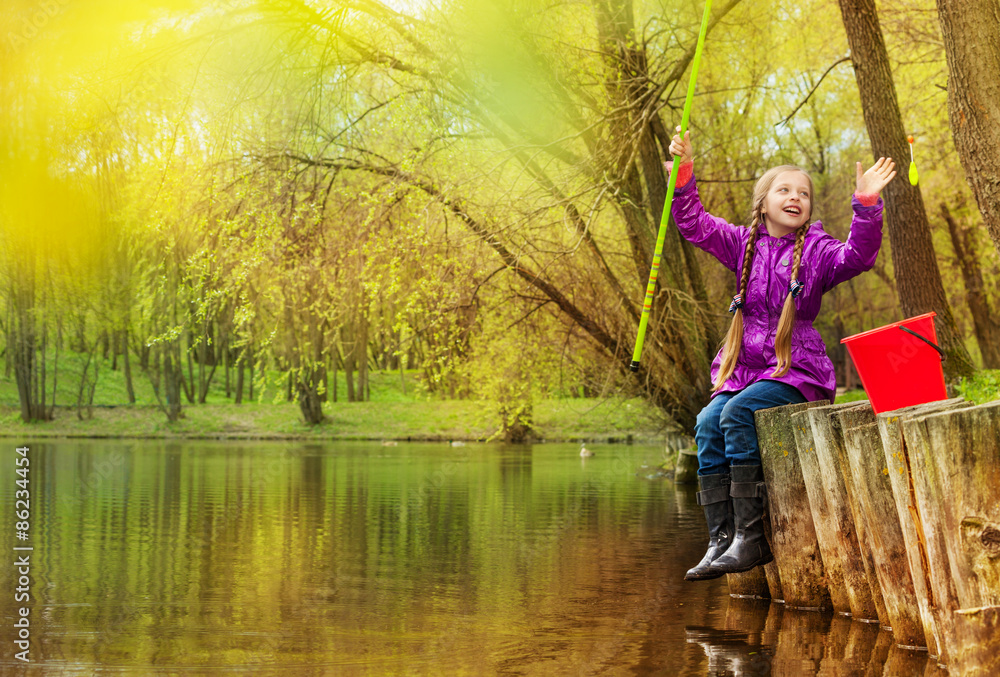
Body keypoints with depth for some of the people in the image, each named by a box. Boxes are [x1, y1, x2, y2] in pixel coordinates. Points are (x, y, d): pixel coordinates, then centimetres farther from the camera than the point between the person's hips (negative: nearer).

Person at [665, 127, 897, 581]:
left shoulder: (816, 250, 1)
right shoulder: (743, 243, 13)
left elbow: (857, 257, -17)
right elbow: (694, 225, 10)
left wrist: (866, 206, -30)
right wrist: (683, 175, -3)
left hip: (797, 372, -5)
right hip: (745, 369, 5)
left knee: (738, 415, -28)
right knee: (708, 424, -19)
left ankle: (752, 537, -27)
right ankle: (721, 539, -19)